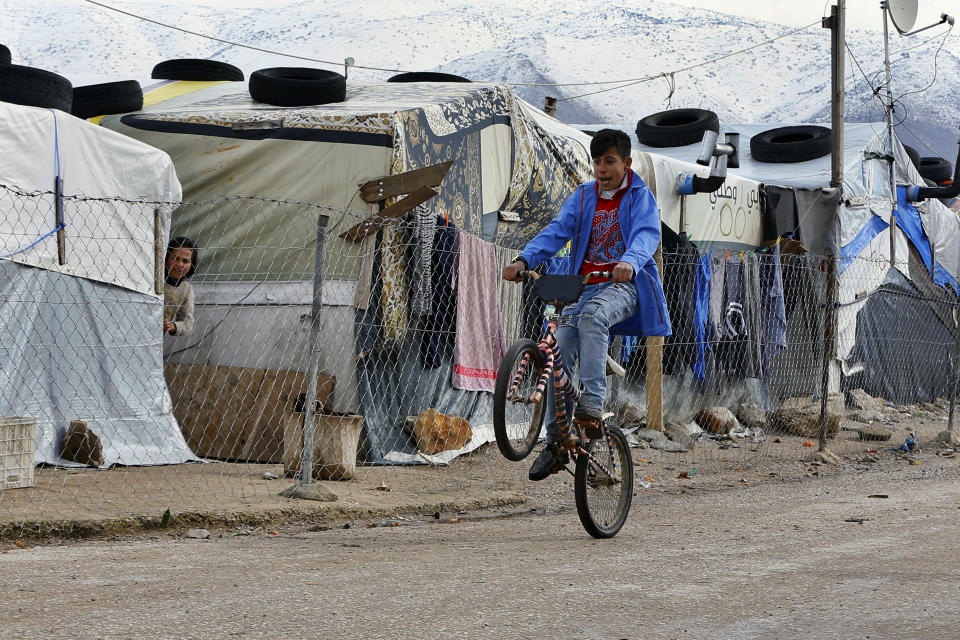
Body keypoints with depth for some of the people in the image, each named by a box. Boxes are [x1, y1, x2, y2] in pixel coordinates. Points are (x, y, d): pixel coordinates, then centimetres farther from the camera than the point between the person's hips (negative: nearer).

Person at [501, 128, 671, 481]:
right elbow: (556, 231, 0)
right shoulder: (582, 197, 13)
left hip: (625, 285, -5)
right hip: (585, 286, 5)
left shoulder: (640, 197, 2)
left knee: (591, 317, -37)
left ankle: (591, 407, -40)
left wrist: (629, 262, -41)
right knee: (559, 349, -13)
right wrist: (523, 260, -19)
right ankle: (557, 442, -6)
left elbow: (647, 234, -18)